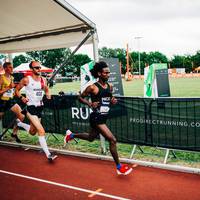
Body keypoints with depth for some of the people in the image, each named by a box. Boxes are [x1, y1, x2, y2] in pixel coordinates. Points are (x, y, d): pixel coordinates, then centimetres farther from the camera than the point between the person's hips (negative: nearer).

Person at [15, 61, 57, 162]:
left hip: (40, 107, 6)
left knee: (32, 132, 20)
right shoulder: (26, 80, -9)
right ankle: (48, 154, -15)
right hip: (31, 108, -6)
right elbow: (17, 90, 1)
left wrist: (48, 95, -2)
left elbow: (47, 90, 20)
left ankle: (19, 124, 49)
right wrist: (22, 98, -17)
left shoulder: (43, 80, 5)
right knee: (41, 131, -19)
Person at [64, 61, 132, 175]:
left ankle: (71, 135, 51)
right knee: (112, 140, -12)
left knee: (91, 138, 26)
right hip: (96, 118, -8)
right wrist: (90, 104, -20)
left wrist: (113, 101, -2)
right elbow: (81, 97, -4)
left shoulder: (110, 87, 5)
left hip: (104, 118, 8)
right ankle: (119, 167, 2)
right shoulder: (93, 87, -14)